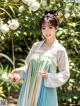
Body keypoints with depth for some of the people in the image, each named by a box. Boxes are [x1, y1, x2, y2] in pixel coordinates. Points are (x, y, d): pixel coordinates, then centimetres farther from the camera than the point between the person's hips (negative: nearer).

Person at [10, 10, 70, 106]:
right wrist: (20, 71, -3)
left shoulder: (60, 50, -6)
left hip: (45, 91, -4)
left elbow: (65, 74, -3)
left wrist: (49, 76, -16)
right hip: (29, 88, 4)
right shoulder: (36, 46, 6)